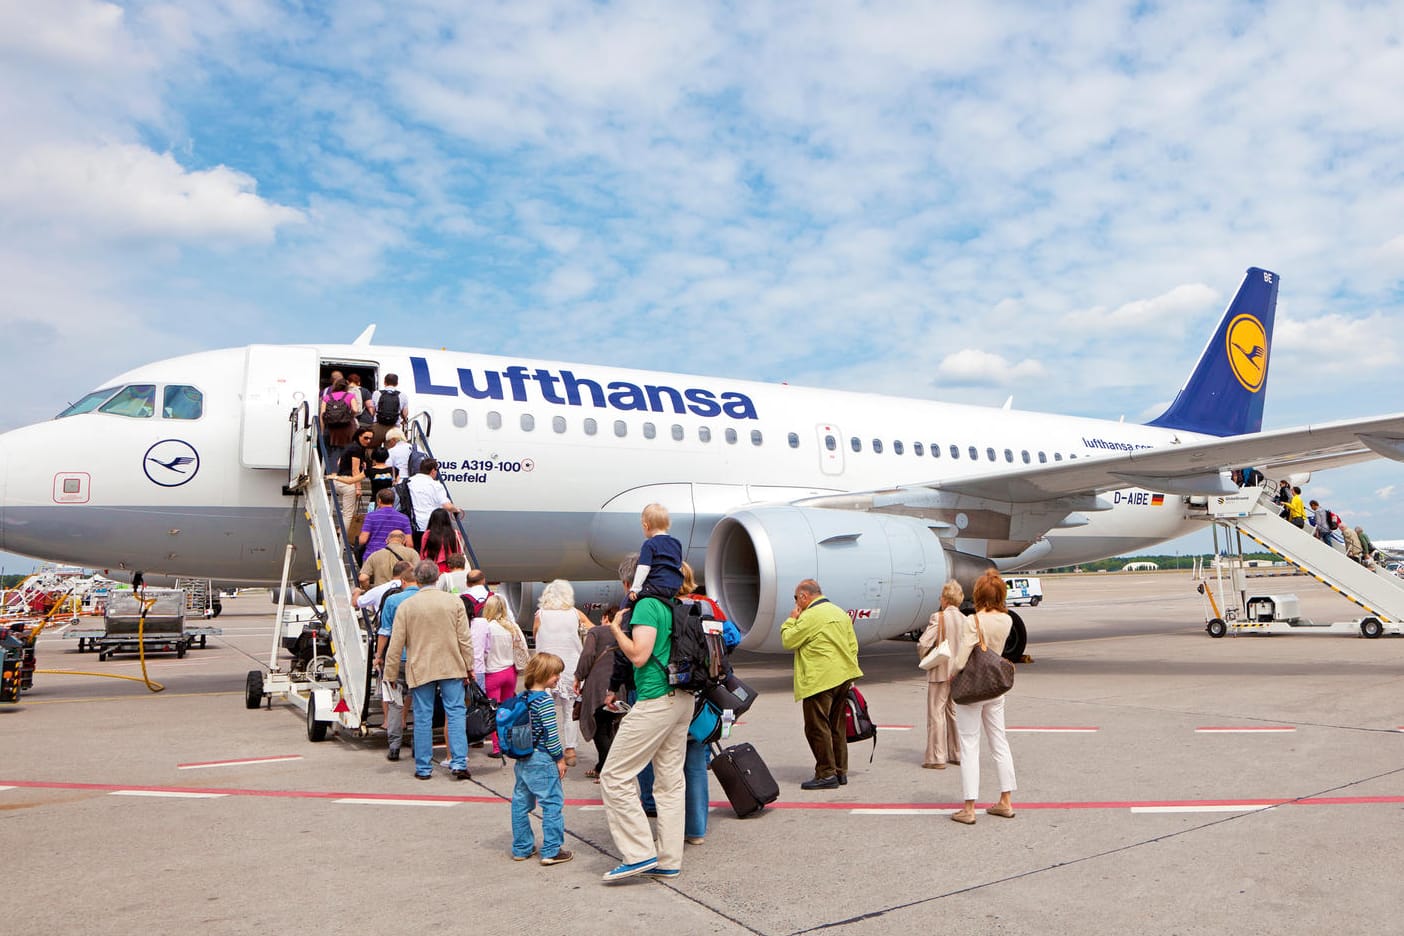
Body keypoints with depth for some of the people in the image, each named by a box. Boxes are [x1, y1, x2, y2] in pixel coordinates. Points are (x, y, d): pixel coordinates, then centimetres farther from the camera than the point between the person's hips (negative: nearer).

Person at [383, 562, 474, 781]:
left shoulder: (406, 606, -2)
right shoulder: (454, 602, -1)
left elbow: (396, 644, -1)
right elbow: (464, 639, 0)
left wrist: (391, 674, 7)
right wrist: (469, 667, 9)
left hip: (420, 670, 0)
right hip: (452, 668, 0)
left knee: (423, 718, 7)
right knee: (455, 713, 5)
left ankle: (423, 768, 12)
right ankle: (459, 762, -2)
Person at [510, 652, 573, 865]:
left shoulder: (523, 697, 8)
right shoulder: (544, 700, -17)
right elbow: (550, 732, -18)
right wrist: (560, 758, -9)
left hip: (522, 758, 9)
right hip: (541, 758, -8)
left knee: (521, 802, 14)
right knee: (553, 802, 0)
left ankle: (521, 848, 24)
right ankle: (551, 851, 2)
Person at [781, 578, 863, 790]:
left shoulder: (810, 616, -13)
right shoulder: (840, 612, 15)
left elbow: (788, 641, -10)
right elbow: (853, 645, 15)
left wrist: (791, 620, 4)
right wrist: (848, 672, 19)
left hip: (820, 681, -9)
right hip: (843, 678, 9)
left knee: (817, 727, -2)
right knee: (836, 726, 15)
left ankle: (826, 774, -2)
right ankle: (840, 771, 21)